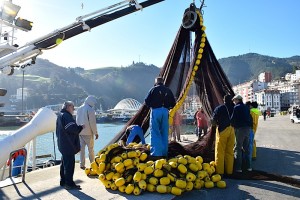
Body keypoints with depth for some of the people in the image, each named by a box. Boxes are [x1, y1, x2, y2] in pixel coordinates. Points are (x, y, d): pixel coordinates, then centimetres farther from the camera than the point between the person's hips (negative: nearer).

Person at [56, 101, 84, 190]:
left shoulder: (60, 115, 17)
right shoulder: (66, 116, -17)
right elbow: (72, 128, -27)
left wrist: (78, 127, 12)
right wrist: (80, 127, -11)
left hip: (63, 145, 11)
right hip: (68, 145, -11)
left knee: (64, 163, 18)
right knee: (69, 164, -5)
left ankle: (63, 181, 28)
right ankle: (69, 183, 0)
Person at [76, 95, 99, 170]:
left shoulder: (79, 109, 8)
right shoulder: (90, 109, -15)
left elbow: (77, 121, 13)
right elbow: (92, 123, -15)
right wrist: (95, 133, -7)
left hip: (80, 132, 6)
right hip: (88, 132, -6)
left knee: (82, 148, 10)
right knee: (90, 149, 5)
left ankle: (82, 164, 11)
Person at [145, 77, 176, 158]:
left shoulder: (154, 89, 0)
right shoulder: (168, 90, 11)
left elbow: (147, 101, -2)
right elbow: (173, 103, 11)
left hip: (155, 111, -4)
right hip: (165, 111, 4)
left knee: (155, 133, -1)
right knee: (164, 133, 11)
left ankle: (156, 152, -6)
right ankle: (164, 152, 17)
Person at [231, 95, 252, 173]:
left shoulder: (236, 107, -9)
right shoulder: (246, 107, 15)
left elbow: (233, 119, -11)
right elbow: (249, 118, 17)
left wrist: (232, 125, 5)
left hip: (240, 128, -8)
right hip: (248, 128, 8)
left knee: (238, 148, -2)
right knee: (246, 147, 16)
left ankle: (238, 167, -1)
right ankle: (248, 166, 21)